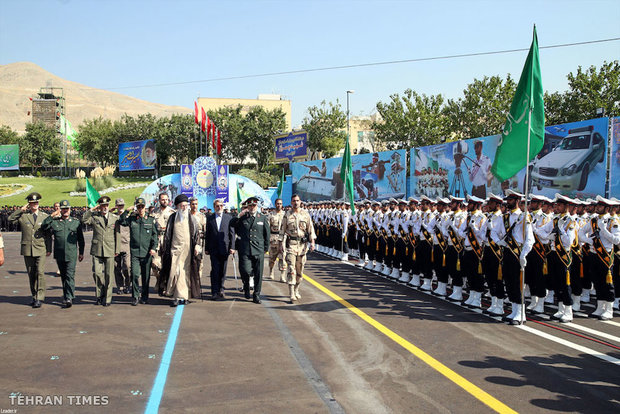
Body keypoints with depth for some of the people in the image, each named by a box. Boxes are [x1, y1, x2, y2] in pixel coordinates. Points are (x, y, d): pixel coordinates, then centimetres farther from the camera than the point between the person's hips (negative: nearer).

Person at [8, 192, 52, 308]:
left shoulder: (44, 216, 7)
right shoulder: (23, 215, 7)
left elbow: (48, 234, 8)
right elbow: (10, 219, -6)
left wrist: (49, 249, 3)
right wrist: (21, 209, -7)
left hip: (41, 249, -2)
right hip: (27, 249, 2)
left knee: (40, 272, -12)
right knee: (31, 274, 8)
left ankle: (40, 298, -8)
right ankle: (34, 296, 18)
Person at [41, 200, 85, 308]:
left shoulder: (76, 222, 8)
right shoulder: (54, 222, 8)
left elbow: (80, 239, 12)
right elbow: (43, 227, -6)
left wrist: (81, 252, 11)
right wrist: (51, 216, -9)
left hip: (71, 254, -2)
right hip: (59, 254, 3)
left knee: (70, 275, -11)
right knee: (63, 276, 11)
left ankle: (69, 298, -14)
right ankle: (70, 294, 24)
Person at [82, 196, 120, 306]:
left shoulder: (115, 218, 8)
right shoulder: (94, 216, 8)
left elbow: (117, 235, 8)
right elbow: (84, 220, -11)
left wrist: (117, 249, 5)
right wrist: (92, 209, -8)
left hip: (110, 250, 0)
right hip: (97, 250, 0)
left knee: (108, 275, 1)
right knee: (97, 273, -2)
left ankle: (107, 298, 11)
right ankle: (99, 296, 17)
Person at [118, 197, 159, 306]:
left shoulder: (151, 220, 6)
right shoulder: (131, 219, 8)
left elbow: (155, 235, 5)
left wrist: (154, 248, -5)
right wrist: (127, 211, -3)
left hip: (147, 252, 0)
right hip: (135, 252, 0)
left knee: (146, 276, 7)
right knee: (135, 274, -8)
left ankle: (145, 297, 20)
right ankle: (135, 297, 2)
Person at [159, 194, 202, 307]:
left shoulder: (191, 218, 7)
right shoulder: (172, 218, 7)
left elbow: (196, 233, 7)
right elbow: (167, 234, 10)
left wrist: (197, 245, -5)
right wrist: (165, 249, 7)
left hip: (187, 249, 0)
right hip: (175, 248, 0)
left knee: (185, 272, 0)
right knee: (175, 271, -9)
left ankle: (182, 296, 7)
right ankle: (177, 296, -5)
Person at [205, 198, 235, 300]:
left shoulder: (229, 217, 6)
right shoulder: (210, 218, 8)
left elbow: (232, 233, 4)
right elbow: (207, 234, 9)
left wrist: (232, 247, -3)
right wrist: (206, 248, 5)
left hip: (224, 248, 0)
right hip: (213, 249, 0)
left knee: (223, 270, 6)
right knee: (215, 270, -4)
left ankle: (221, 289, 23)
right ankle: (215, 292, 0)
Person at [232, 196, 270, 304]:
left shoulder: (263, 218, 7)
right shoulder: (242, 218, 6)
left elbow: (267, 234, 12)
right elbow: (230, 225, 5)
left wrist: (266, 248, 10)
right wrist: (238, 216, -8)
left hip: (259, 250, 1)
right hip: (244, 250, -1)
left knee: (258, 274, 3)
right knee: (245, 271, -10)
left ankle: (256, 295, 16)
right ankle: (246, 286, 22)